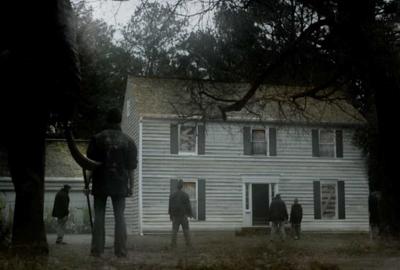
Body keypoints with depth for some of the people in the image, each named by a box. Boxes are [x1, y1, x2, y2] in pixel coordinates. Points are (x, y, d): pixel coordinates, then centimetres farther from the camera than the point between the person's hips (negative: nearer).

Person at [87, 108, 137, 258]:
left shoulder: (97, 138, 1)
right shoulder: (128, 141, 5)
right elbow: (131, 167, 5)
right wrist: (131, 186, 11)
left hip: (100, 183, -1)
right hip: (120, 184, 1)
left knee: (99, 216, 4)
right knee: (119, 216, 4)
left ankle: (97, 249, 2)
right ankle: (120, 250, 0)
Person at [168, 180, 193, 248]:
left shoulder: (172, 195, 0)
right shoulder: (185, 195, -8)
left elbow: (170, 206, 3)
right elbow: (188, 205, -6)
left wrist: (170, 215, 12)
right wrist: (190, 214, 6)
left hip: (175, 215, 2)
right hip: (183, 215, -2)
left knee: (175, 230, 3)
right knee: (186, 230, 5)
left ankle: (173, 244, -1)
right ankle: (188, 243, 4)